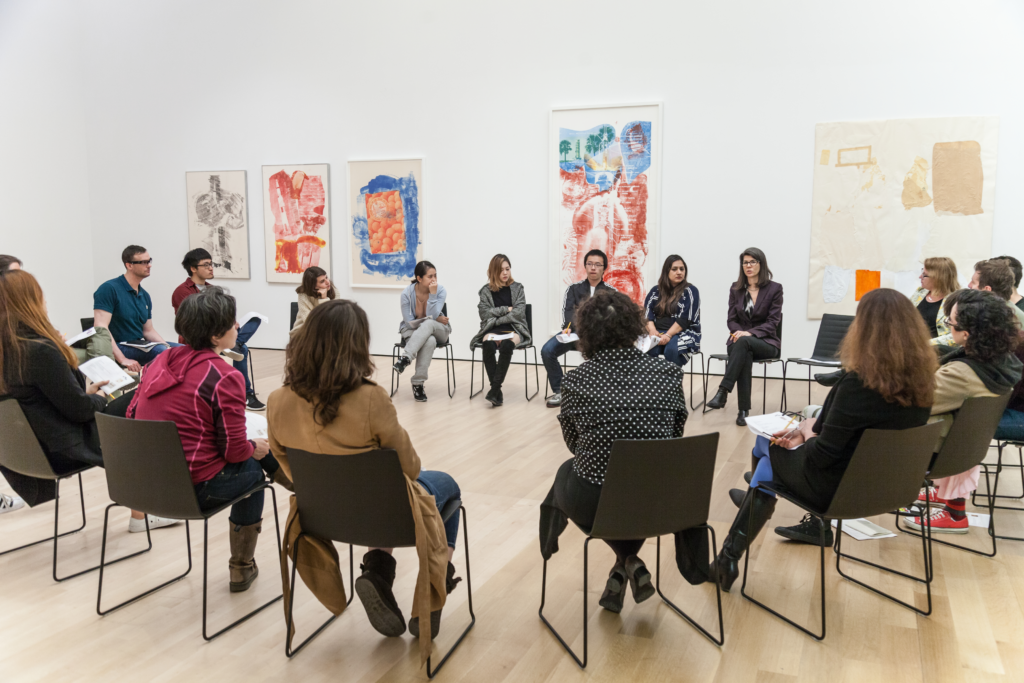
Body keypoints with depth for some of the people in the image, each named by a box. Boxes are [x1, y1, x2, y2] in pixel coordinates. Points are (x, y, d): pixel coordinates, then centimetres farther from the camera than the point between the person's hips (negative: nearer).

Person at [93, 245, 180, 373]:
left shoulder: (145, 296, 16)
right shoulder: (109, 289, -9)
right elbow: (100, 327, -18)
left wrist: (168, 347, -3)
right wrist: (122, 359, -27)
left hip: (139, 345, 8)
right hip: (118, 348, -8)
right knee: (160, 351, -31)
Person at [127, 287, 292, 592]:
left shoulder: (161, 361, 4)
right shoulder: (225, 377, -17)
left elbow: (132, 415, 11)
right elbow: (235, 450, -16)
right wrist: (254, 448, 6)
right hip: (194, 491, -7)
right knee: (252, 465, 21)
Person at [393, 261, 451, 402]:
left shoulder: (440, 290, -10)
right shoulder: (407, 293, -13)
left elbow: (433, 316, -19)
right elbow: (409, 322, -10)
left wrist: (432, 294, -26)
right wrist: (436, 319, -12)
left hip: (438, 330, 1)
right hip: (412, 331, -1)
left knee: (428, 324, -37)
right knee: (429, 341, -37)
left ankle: (405, 358, -40)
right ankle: (418, 382, -32)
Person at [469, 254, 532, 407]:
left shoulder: (517, 288, 11)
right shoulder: (486, 290, 11)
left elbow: (519, 313, -2)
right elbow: (485, 313, -1)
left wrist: (496, 319, -6)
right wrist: (506, 309, -3)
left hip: (513, 329, -1)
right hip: (492, 330, 1)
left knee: (506, 345, -36)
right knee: (488, 344, -35)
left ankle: (495, 389, -35)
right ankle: (497, 392, -31)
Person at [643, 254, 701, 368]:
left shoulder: (690, 291, 4)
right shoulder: (656, 291, 16)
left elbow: (685, 319, -8)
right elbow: (647, 313, 5)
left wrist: (668, 335, -21)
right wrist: (652, 331, -16)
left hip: (684, 333, -2)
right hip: (658, 332, 3)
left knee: (671, 349, -37)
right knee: (647, 349, -31)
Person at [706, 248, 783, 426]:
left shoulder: (774, 288, 0)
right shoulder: (736, 288, 11)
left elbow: (773, 322, -6)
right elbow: (732, 319, 9)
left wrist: (750, 333, -22)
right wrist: (739, 332, -15)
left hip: (766, 342, -2)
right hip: (739, 340, 2)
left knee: (743, 342, -37)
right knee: (745, 355, -36)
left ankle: (723, 393, -43)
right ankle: (743, 409, -39)